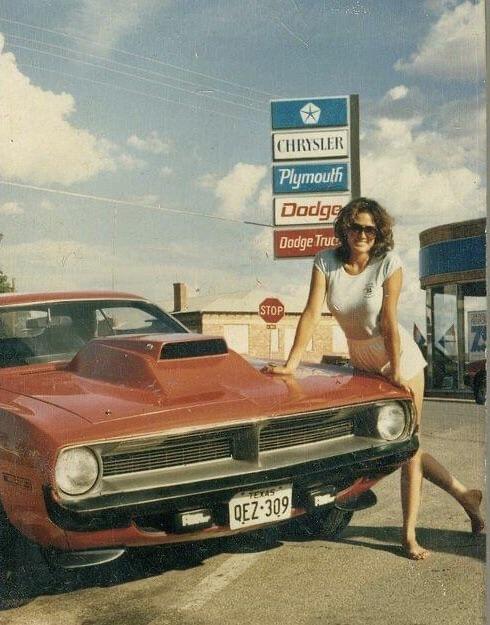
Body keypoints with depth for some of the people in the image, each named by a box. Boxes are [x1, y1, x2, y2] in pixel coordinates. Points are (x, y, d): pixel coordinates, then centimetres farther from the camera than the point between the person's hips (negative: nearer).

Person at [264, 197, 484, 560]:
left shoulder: (389, 264, -17)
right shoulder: (326, 262, -11)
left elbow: (389, 320, -21)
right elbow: (312, 314, -17)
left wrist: (397, 372, -26)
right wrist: (291, 364, -25)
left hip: (400, 359, -4)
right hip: (362, 363, 4)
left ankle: (409, 536, 2)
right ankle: (465, 495, 26)